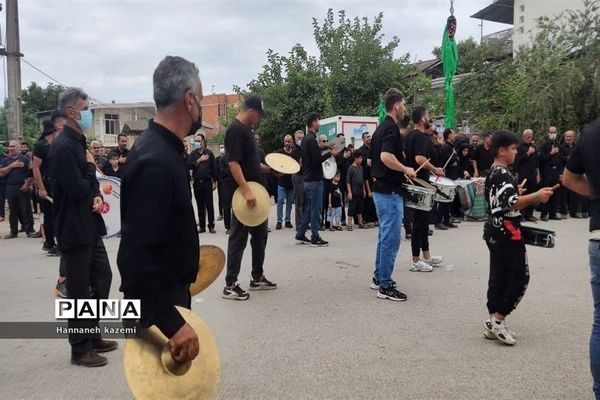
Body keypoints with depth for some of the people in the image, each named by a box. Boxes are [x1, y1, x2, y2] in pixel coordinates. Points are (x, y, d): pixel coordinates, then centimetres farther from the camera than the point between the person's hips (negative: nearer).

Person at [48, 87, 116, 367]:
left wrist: (97, 196, -5)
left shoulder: (79, 142, 13)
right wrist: (90, 166, -6)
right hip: (74, 229, -9)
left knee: (102, 278, 16)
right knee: (79, 290, 1)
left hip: (89, 226, 9)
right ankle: (80, 349, 16)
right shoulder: (63, 147, -18)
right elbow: (77, 190, -23)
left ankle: (93, 337, 29)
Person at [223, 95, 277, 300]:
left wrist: (271, 169, 18)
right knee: (239, 238, -3)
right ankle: (230, 285, 7)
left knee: (260, 234, 16)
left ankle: (257, 278, 28)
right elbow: (234, 163, -24)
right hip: (244, 195, -10)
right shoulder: (235, 130, -14)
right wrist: (246, 191, -30)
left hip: (256, 192, 10)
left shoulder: (247, 130, 16)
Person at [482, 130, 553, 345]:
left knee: (498, 277, 11)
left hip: (495, 232, 10)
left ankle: (493, 324, 15)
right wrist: (536, 196, -20)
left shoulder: (492, 173, 16)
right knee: (520, 277, -3)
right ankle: (497, 319, -2)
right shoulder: (502, 174, -16)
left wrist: (528, 197, 18)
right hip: (507, 233, -10)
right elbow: (512, 203, -25)